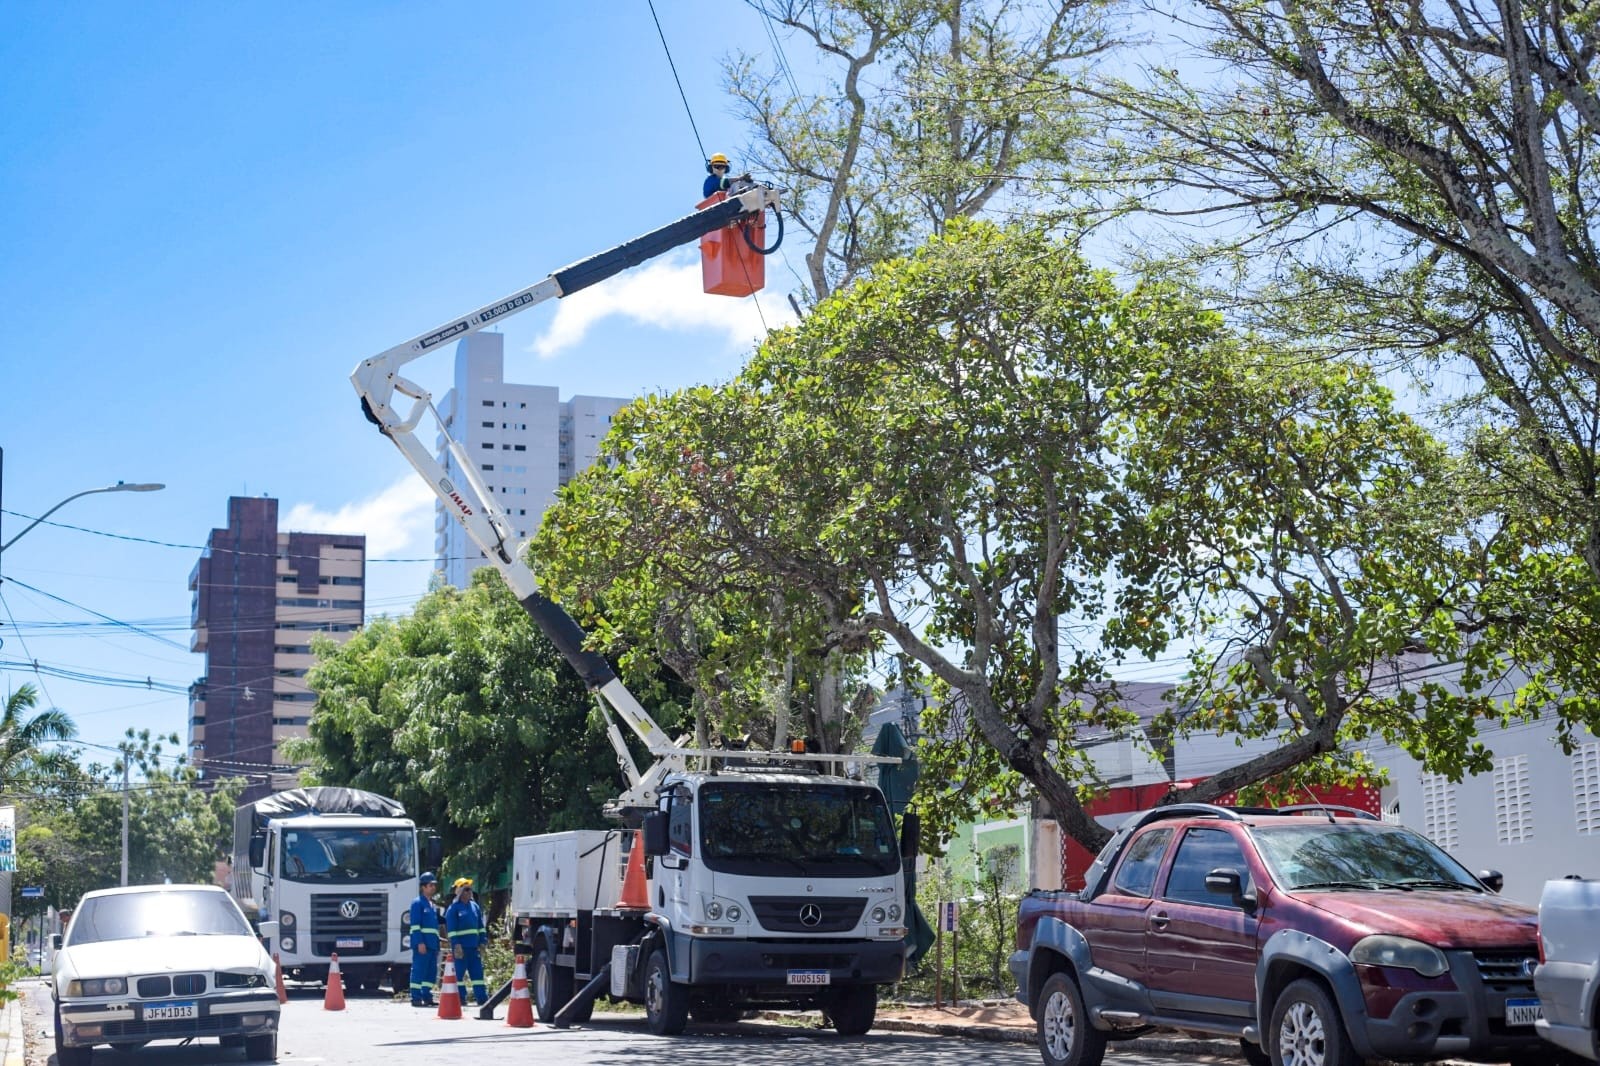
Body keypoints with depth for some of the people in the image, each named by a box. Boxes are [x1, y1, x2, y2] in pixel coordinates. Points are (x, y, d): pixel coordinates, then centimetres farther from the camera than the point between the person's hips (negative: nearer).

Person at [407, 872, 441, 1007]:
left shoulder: (432, 904, 21)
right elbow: (415, 924, -12)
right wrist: (420, 942, -19)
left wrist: (437, 945, 20)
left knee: (432, 971, 9)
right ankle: (416, 998, -7)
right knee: (419, 970, -8)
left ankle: (427, 997, 15)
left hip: (432, 943, 9)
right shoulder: (417, 903, -5)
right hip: (422, 943, -9)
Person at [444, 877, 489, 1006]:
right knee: (459, 972, -2)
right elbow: (451, 928, -9)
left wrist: (482, 941, 9)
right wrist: (456, 945, -16)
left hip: (473, 946, 6)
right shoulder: (453, 908, -4)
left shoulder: (475, 906, 14)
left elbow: (480, 925, 18)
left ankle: (482, 998, 4)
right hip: (460, 946, -6)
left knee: (477, 971, 4)